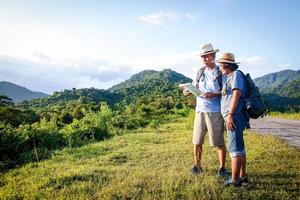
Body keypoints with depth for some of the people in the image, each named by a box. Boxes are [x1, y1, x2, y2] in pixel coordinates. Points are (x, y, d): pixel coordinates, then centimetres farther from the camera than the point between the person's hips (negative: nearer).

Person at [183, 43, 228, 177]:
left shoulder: (221, 73, -1)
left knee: (219, 142, 4)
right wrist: (188, 92, -4)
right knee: (197, 141, 8)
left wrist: (214, 94, -21)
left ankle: (222, 168, 20)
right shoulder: (200, 72, 13)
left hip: (215, 112, -4)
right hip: (200, 110, 4)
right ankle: (197, 166, 24)